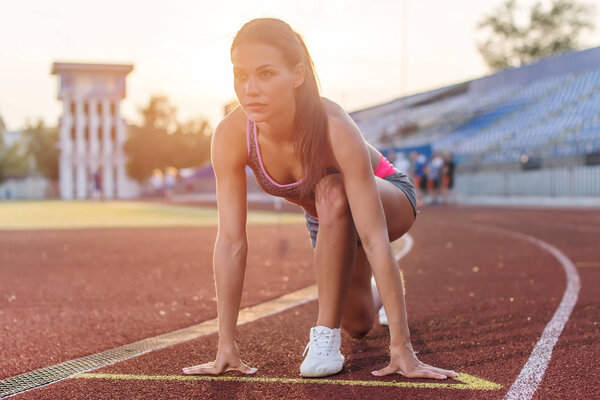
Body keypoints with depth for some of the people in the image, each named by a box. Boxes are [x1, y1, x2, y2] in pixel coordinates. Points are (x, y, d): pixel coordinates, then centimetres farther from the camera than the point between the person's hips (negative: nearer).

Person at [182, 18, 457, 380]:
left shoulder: (334, 129, -41)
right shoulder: (231, 136, -30)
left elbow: (374, 239, -42)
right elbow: (231, 242, -27)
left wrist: (402, 348, -41)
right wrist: (226, 346, -27)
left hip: (389, 200, -4)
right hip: (328, 220, 5)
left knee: (332, 192, -39)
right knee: (359, 324, 16)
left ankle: (327, 336, -23)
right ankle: (379, 294, 55)